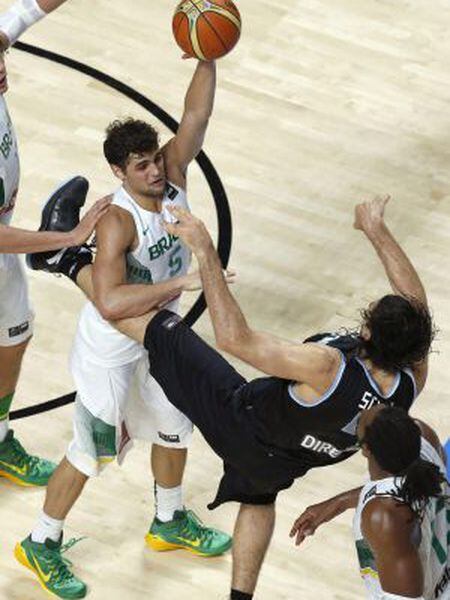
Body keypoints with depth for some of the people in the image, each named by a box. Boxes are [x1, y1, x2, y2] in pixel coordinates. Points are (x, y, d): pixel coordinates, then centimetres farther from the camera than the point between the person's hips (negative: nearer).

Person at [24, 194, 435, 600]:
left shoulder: (329, 369, -43)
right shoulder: (413, 379, -26)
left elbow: (235, 338, -41)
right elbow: (414, 298, -7)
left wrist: (205, 250, -42)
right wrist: (377, 231, 3)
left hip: (243, 421, -5)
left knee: (162, 330, 0)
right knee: (258, 497, 39)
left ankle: (71, 259, 11)